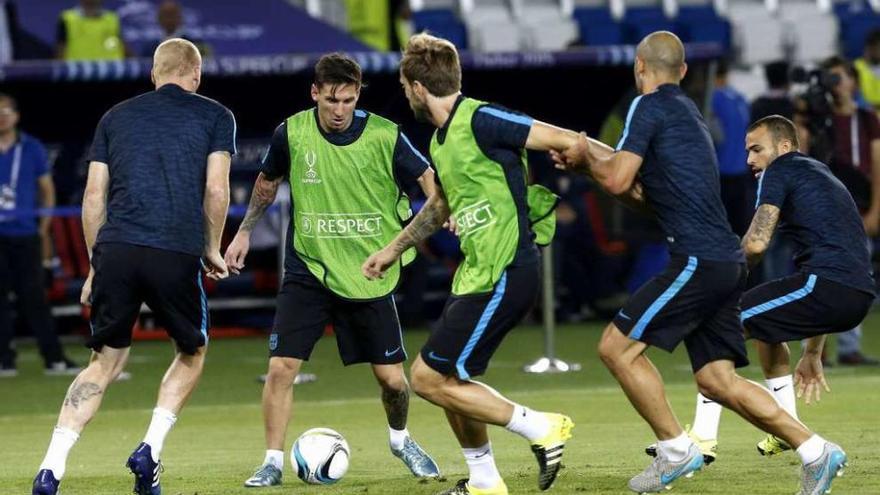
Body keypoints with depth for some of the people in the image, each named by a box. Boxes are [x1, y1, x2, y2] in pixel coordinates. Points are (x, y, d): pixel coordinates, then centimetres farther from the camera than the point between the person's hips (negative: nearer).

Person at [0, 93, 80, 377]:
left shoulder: (32, 149, 4)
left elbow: (47, 190, 11)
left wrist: (44, 230, 6)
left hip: (25, 236, -1)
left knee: (33, 298, -4)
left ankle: (54, 359, -2)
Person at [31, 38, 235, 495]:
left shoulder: (116, 116, 19)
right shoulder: (215, 116, 11)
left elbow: (93, 197, 15)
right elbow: (216, 190, 1)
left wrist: (95, 265, 21)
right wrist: (212, 251, 16)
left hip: (115, 251, 3)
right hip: (176, 253, -3)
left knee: (104, 362, 12)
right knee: (192, 354, 21)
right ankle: (150, 451, 5)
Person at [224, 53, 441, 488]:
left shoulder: (384, 136, -12)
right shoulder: (291, 134, -7)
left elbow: (429, 180, -3)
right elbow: (267, 183, 13)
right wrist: (245, 232, 18)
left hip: (368, 276, 0)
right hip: (307, 271, 1)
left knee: (391, 378, 3)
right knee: (281, 367, -12)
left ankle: (400, 439, 34)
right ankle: (273, 463, 2)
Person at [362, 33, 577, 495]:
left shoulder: (481, 121, -16)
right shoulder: (441, 141, 13)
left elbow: (568, 142, -17)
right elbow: (441, 204, 33)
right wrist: (394, 249, 41)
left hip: (503, 275, -10)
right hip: (476, 272, 10)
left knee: (428, 378, -7)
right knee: (449, 379, 17)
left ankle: (542, 429, -2)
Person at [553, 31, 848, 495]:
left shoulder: (650, 106, -5)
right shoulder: (685, 112, 24)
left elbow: (617, 179, -12)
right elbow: (644, 192, 31)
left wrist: (585, 156, 7)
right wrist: (590, 158, 26)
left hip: (699, 260, -9)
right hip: (725, 262, 9)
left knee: (617, 346, -5)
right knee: (717, 380, 9)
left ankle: (676, 450, -1)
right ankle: (815, 451, 7)